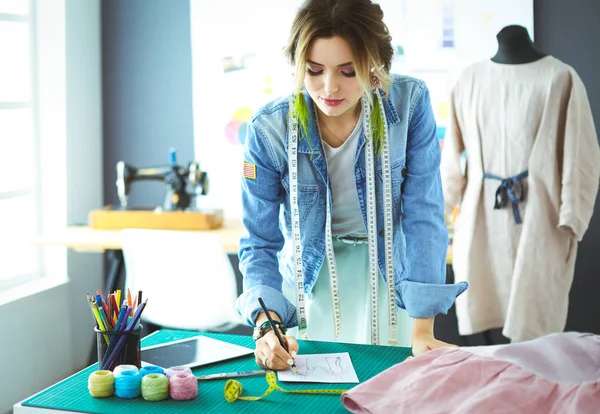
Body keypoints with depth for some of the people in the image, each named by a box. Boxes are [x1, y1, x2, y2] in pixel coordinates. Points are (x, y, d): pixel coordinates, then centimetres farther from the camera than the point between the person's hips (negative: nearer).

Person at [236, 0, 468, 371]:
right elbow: (260, 242, -14)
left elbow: (423, 216, -19)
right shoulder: (269, 130, -21)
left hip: (389, 270, 0)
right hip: (310, 274, 0)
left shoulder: (410, 104, -21)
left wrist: (423, 331, -23)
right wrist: (267, 325, -31)